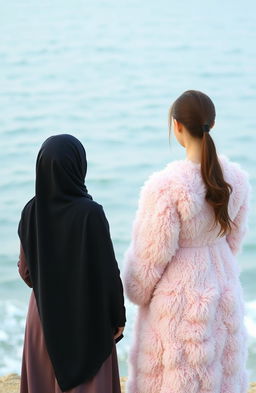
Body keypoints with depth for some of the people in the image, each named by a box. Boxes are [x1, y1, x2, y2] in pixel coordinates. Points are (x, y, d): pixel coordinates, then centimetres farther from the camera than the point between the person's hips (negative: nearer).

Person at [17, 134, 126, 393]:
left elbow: (25, 269, 0)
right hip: (87, 315, -4)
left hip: (44, 314, 4)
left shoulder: (31, 211, -9)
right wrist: (118, 316, -4)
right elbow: (108, 270, -16)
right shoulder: (90, 212, -22)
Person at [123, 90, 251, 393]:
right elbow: (234, 238, 7)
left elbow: (151, 253, -16)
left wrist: (138, 292, 2)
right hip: (223, 291, 6)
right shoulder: (236, 178, -6)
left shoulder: (166, 186, -25)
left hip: (180, 300, -6)